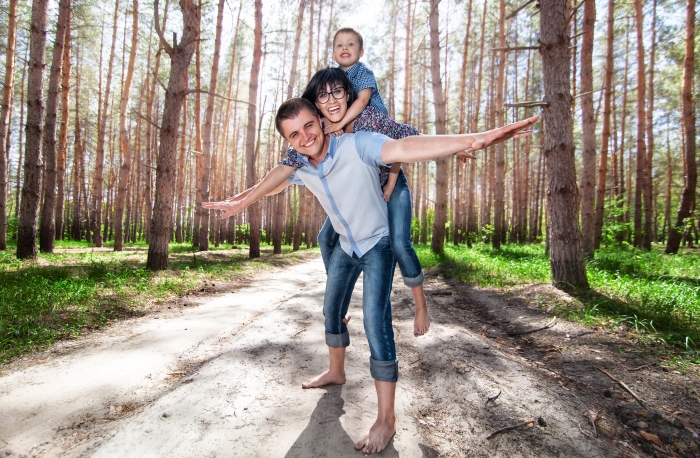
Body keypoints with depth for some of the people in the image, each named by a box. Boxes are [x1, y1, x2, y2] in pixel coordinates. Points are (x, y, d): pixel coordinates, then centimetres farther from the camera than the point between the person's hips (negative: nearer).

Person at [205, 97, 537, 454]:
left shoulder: (356, 146, -29)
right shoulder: (300, 167, -9)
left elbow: (405, 148, -47)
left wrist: (473, 140, -62)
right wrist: (237, 202, 28)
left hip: (377, 244, -7)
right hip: (345, 245, 7)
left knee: (376, 322, -17)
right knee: (332, 309, 19)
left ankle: (386, 418, -5)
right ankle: (336, 371, 45)